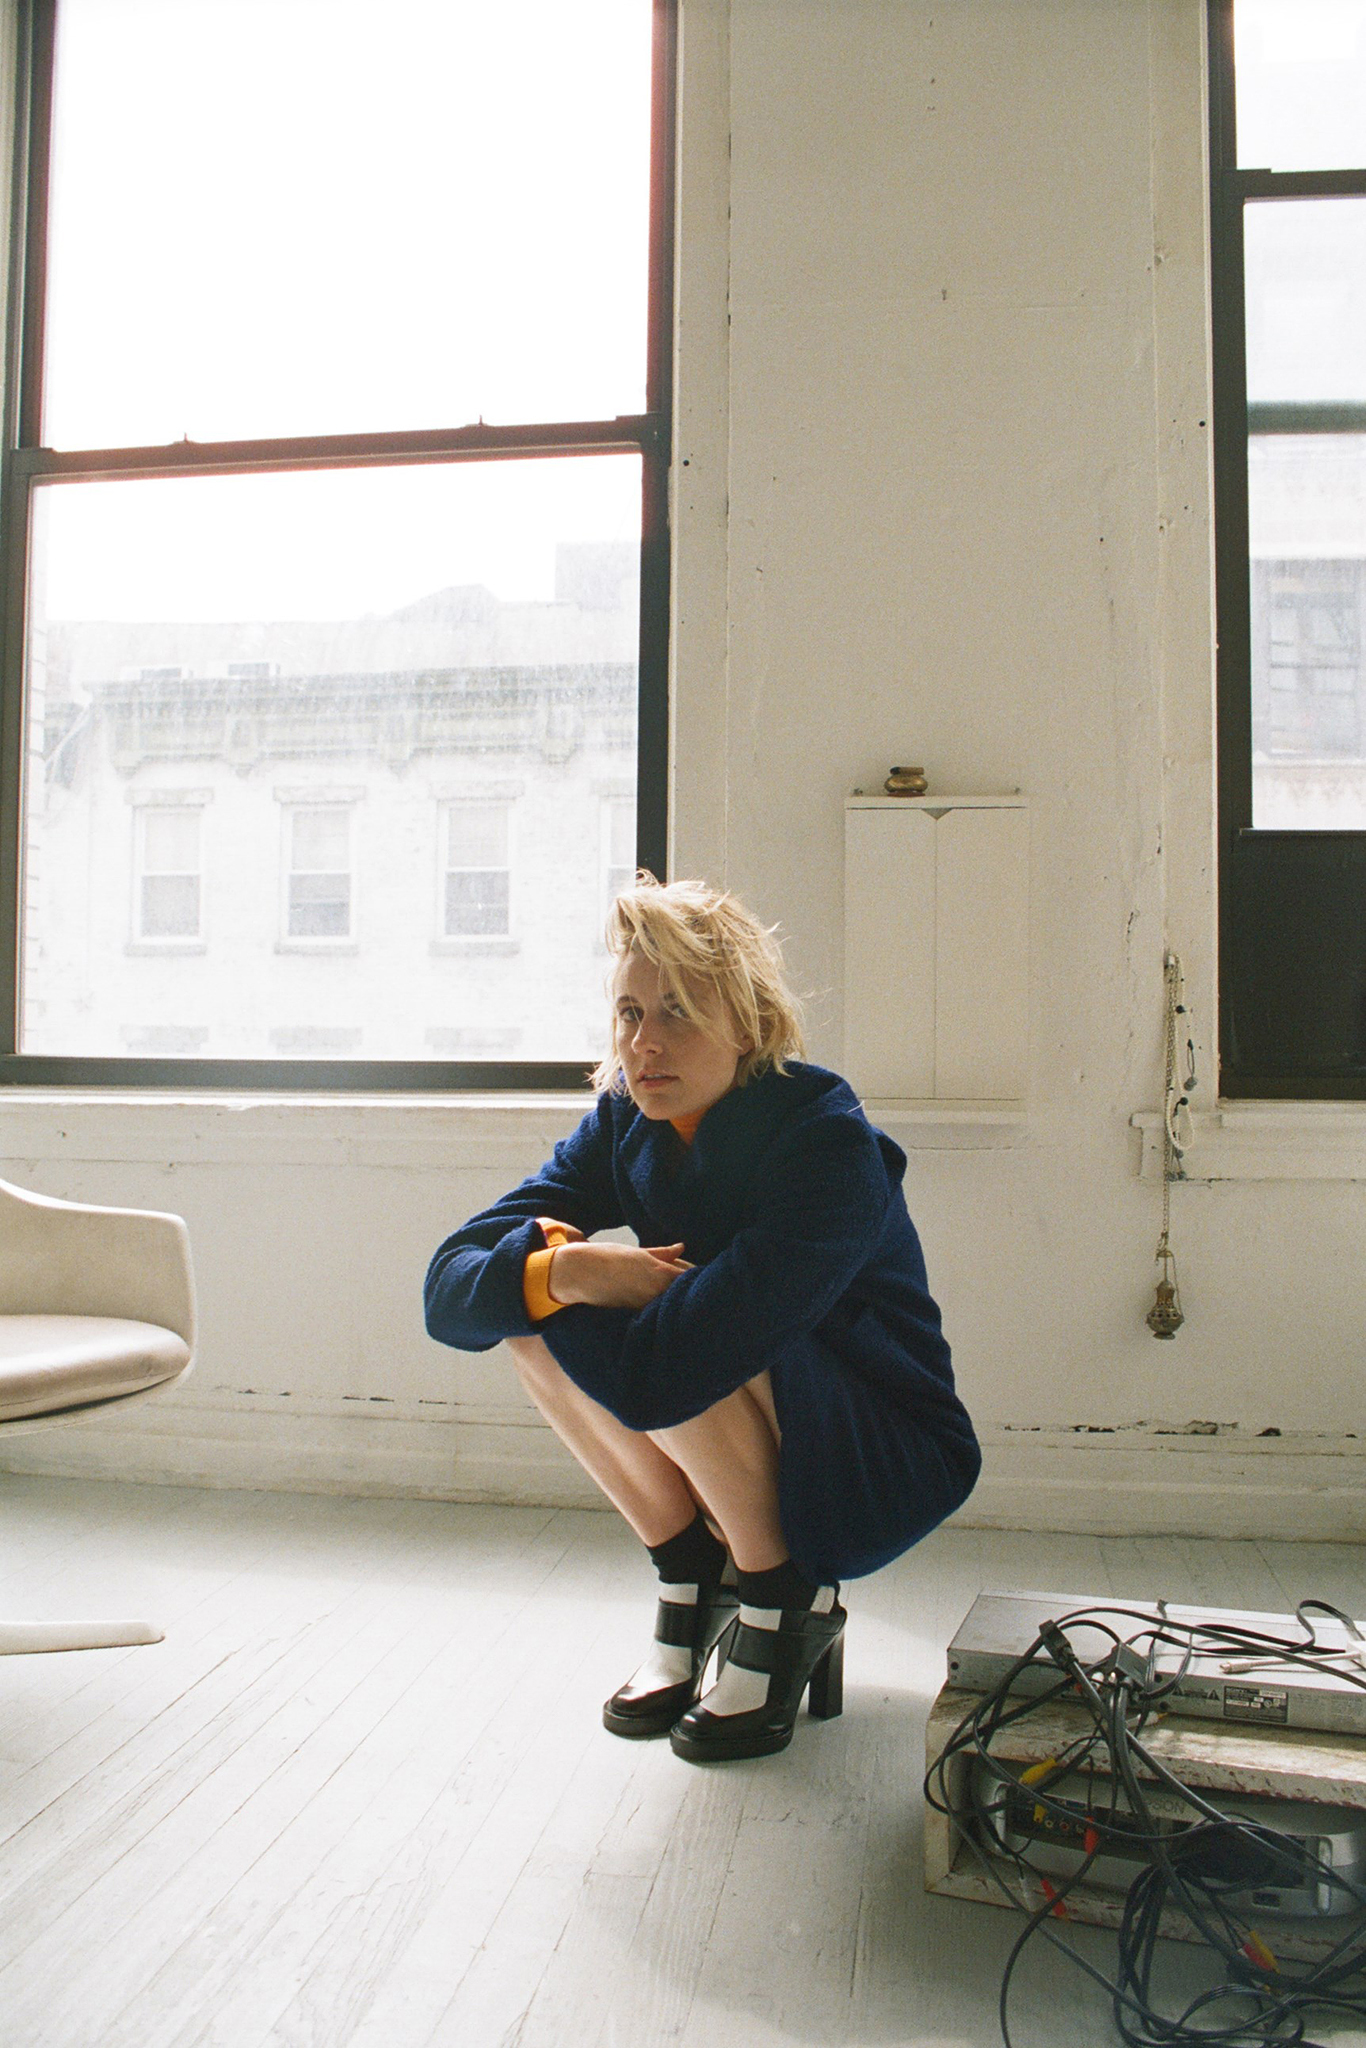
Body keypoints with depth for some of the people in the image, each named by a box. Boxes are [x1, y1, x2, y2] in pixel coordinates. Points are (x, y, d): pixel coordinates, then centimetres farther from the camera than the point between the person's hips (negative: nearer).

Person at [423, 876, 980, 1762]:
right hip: (741, 1459, 7)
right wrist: (560, 1268, -32)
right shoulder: (627, 1124, -7)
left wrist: (556, 1266, -22)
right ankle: (693, 1579, 5)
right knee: (531, 1313, -12)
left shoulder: (828, 1141, -29)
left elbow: (659, 1371, -40)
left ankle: (787, 1607, -4)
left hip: (887, 1472, -6)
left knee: (679, 1352, -33)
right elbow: (450, 1289, -11)